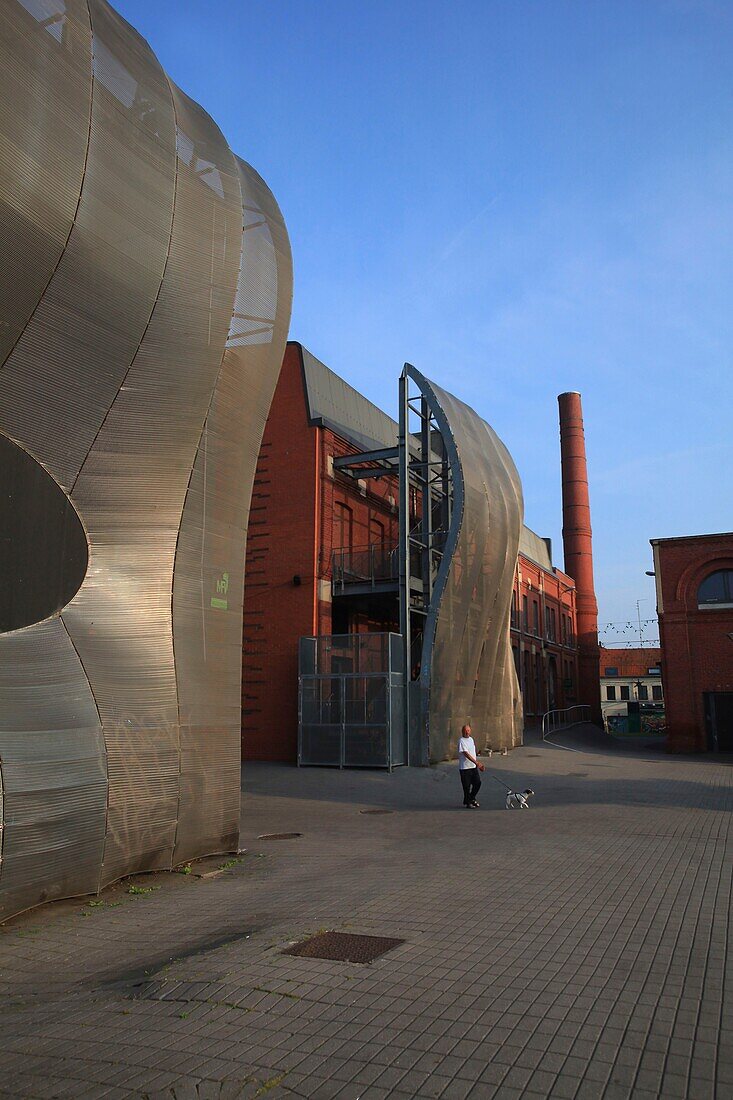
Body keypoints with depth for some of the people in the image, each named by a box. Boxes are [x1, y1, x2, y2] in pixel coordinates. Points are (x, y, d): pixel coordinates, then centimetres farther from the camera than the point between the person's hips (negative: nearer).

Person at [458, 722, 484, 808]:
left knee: (478, 782, 8)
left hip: (473, 766, 7)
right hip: (465, 768, -7)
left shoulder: (471, 739, 11)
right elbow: (466, 754, -23)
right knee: (467, 786, 0)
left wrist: (478, 764, 19)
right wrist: (476, 762, -30)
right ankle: (468, 803, 13)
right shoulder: (462, 741, -15)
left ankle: (472, 799, 27)